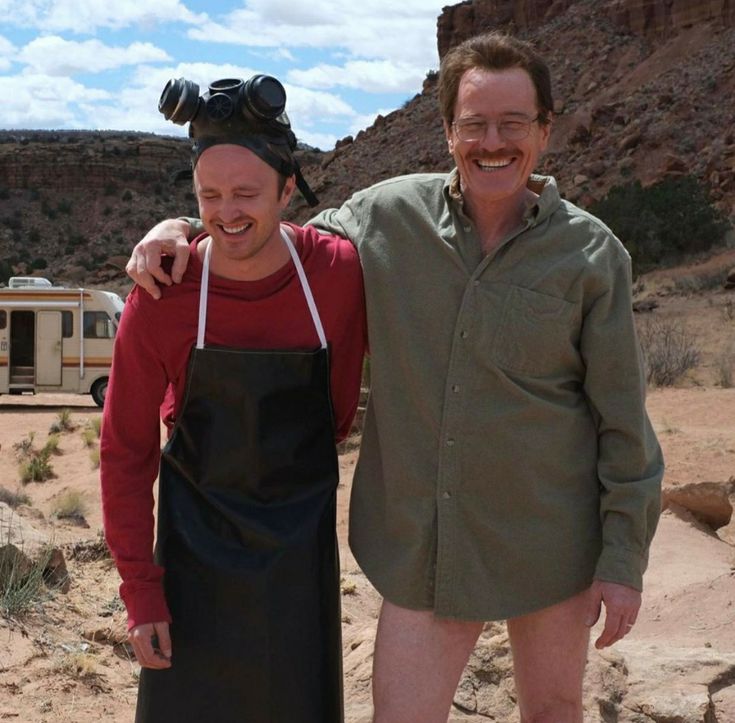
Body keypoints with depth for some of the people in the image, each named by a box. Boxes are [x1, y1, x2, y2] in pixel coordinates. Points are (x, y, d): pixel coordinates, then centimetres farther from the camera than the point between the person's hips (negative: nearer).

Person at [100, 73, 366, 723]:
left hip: (301, 539, 1)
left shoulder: (339, 272, -15)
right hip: (196, 533, -1)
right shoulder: (160, 299, -17)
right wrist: (140, 589, -8)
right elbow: (126, 451, -9)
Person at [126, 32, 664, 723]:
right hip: (422, 544, 1)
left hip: (550, 546, 0)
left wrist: (623, 559, -3)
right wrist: (185, 227, -6)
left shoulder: (592, 253, -7)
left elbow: (622, 417, -3)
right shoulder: (388, 214, -3)